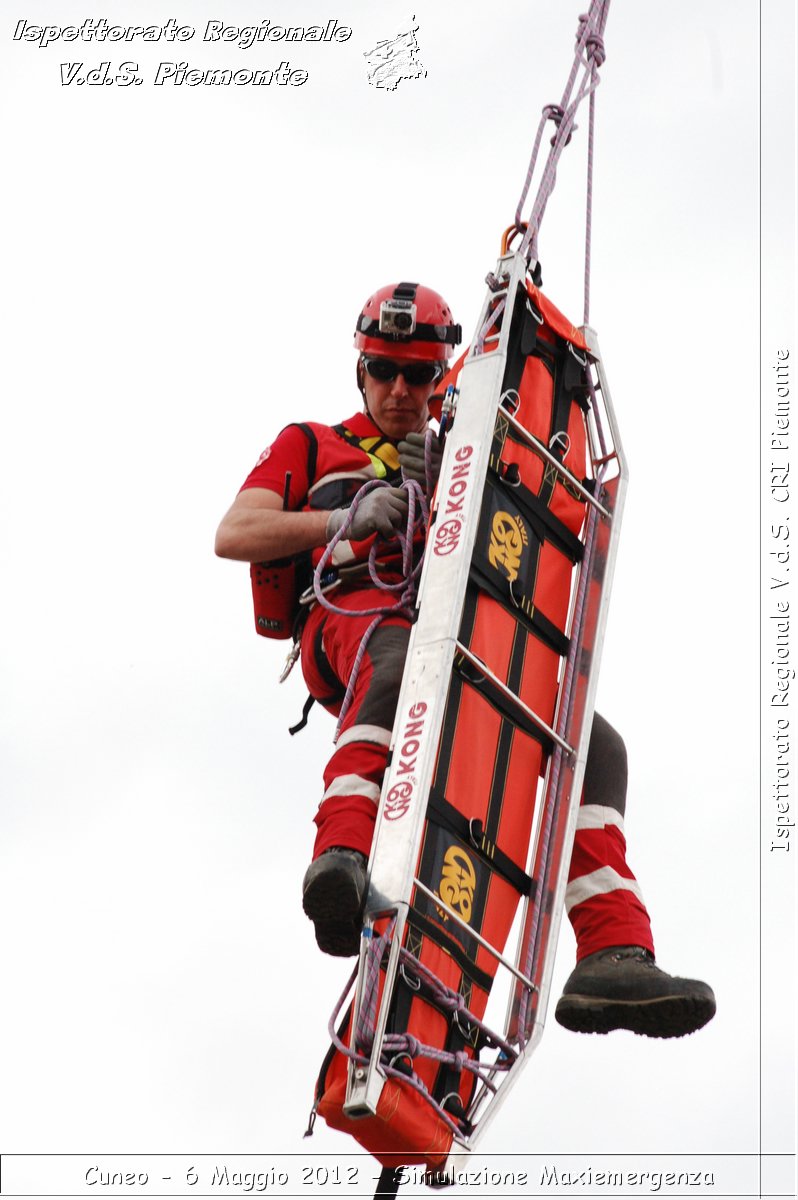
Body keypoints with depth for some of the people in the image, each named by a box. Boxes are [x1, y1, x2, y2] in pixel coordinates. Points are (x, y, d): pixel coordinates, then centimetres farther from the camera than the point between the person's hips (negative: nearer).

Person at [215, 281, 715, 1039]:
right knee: (403, 661, -44)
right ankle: (341, 858, -60)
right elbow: (233, 536, 12)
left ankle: (613, 958, -32)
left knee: (597, 745, -20)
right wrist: (349, 518, -2)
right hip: (354, 622, -4)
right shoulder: (310, 447, 27)